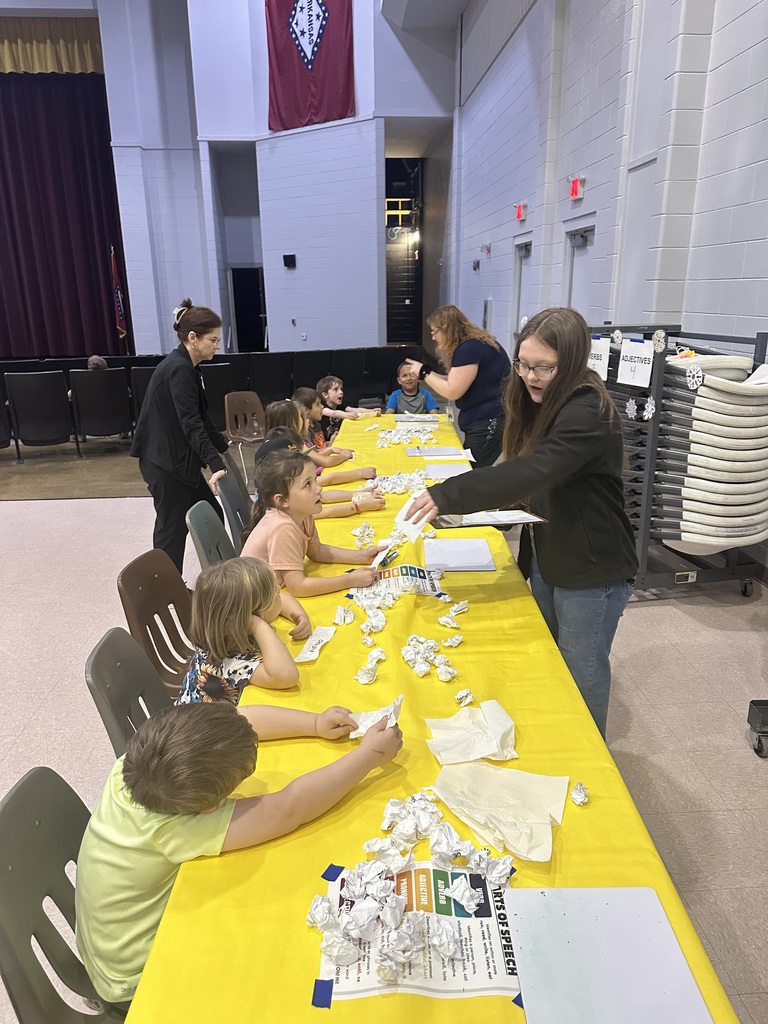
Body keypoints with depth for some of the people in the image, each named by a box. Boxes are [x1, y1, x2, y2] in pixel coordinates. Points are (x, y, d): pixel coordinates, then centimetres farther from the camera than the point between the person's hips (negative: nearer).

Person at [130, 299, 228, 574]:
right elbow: (191, 423, -29)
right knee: (172, 530, -2)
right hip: (165, 463, -10)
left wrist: (222, 449, 23)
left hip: (176, 459, 10)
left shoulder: (184, 366, 11)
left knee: (211, 515, 15)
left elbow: (201, 418, 19)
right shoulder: (179, 369, -19)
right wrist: (216, 465, -36)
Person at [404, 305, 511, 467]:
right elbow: (457, 383, 16)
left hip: (490, 422, -11)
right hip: (482, 421, 11)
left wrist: (424, 373, -6)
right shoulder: (471, 344, 14)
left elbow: (452, 392, -18)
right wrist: (426, 371, 11)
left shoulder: (469, 348, -17)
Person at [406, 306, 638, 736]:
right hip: (548, 555, 9)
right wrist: (502, 499, -8)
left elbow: (533, 471, -38)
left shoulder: (588, 414, -26)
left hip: (592, 568, -9)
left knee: (581, 670, 9)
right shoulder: (544, 404, 3)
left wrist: (447, 496, -40)